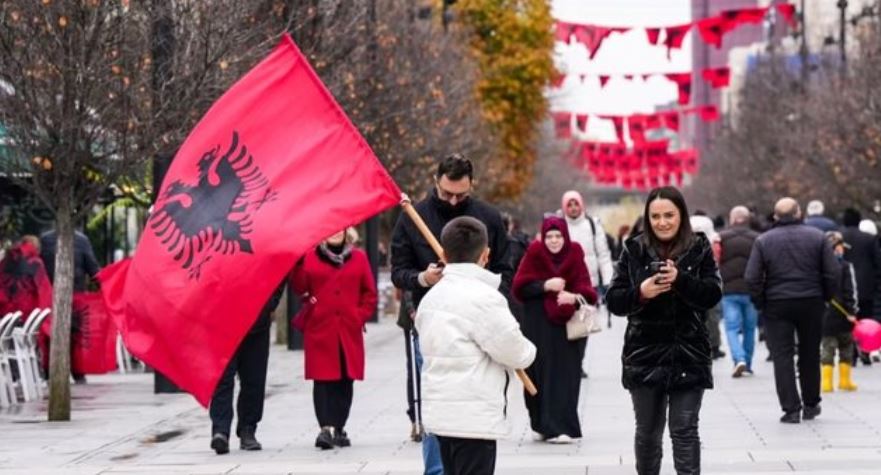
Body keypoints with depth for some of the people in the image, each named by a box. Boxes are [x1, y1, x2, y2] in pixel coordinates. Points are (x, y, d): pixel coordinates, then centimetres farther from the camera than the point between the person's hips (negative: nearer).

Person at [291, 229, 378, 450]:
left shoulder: (358, 257, 11)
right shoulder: (309, 257, 5)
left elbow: (370, 293, 11)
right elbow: (300, 286, -5)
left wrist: (361, 316, 0)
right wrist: (298, 263, -19)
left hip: (349, 331, 3)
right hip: (319, 330, -3)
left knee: (346, 379, 6)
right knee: (323, 379, -8)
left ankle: (339, 428, 15)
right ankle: (326, 427, -12)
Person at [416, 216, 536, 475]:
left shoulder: (431, 298, 11)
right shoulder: (484, 297, -15)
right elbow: (514, 352, -12)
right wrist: (528, 351, 9)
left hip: (440, 413, 8)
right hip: (474, 417, -8)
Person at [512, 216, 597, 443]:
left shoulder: (574, 255, 2)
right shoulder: (535, 253, 0)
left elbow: (586, 291, -3)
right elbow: (519, 287, -4)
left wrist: (575, 297, -25)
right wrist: (545, 286, -18)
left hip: (567, 325, 0)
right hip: (538, 327, 0)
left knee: (564, 377, -5)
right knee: (539, 374, 1)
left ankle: (560, 427, -5)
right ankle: (541, 425, 14)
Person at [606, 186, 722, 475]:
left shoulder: (699, 250, 0)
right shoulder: (634, 250, 1)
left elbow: (713, 294, -9)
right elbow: (613, 300, -1)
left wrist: (680, 279, -24)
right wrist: (640, 293, -20)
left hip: (688, 355, -1)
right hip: (645, 355, 1)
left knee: (684, 431, -3)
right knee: (647, 432, 12)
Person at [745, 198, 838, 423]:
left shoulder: (763, 241, -4)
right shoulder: (817, 236, -2)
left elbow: (752, 278, -7)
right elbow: (832, 273, -3)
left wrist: (760, 303, 4)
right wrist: (825, 297, 10)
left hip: (777, 305, -1)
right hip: (811, 303, 1)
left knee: (782, 356, 2)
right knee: (810, 355, 15)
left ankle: (791, 409, -4)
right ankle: (811, 405, 24)